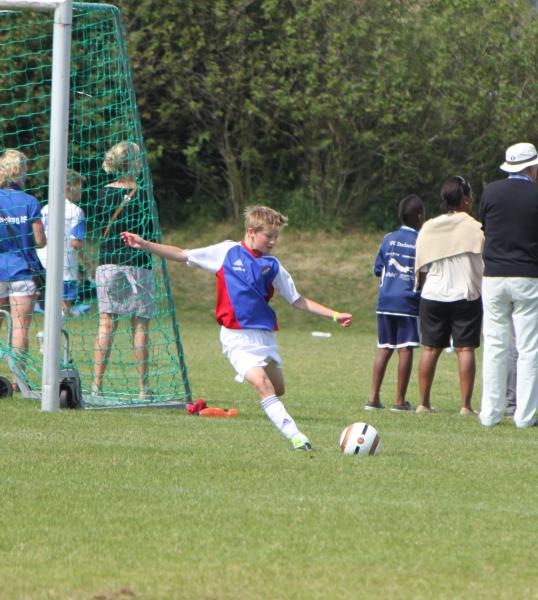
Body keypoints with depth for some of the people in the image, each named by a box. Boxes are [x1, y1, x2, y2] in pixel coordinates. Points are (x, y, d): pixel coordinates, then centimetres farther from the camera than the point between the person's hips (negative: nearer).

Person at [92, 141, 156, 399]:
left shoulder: (104, 193, 3)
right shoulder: (142, 195, -8)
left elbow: (99, 226, 10)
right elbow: (150, 233, -5)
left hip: (107, 262, 3)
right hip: (137, 263, -3)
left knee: (106, 323, 3)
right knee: (140, 325, 3)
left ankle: (96, 385, -3)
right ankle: (143, 387, 5)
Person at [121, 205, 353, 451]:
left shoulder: (272, 265, 9)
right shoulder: (226, 252, 2)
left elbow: (298, 300, 15)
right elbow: (182, 255, 6)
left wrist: (334, 315, 9)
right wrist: (144, 245, 1)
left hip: (265, 335, 5)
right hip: (237, 337, -5)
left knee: (277, 389, 5)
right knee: (262, 383, -19)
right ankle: (295, 437, -24)